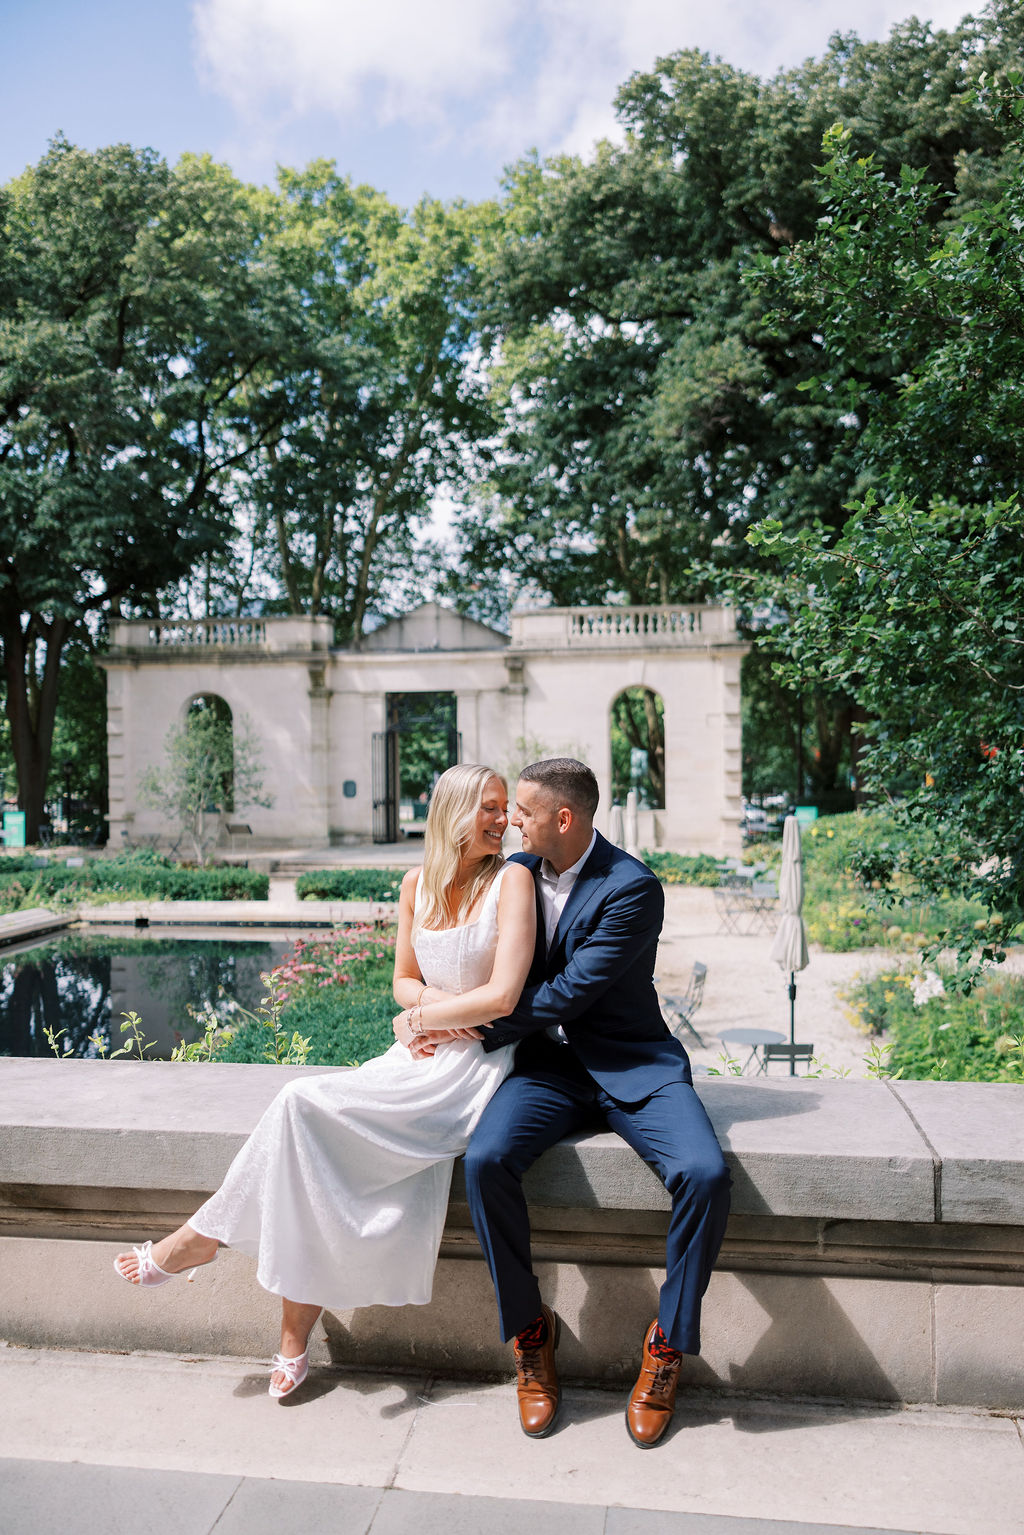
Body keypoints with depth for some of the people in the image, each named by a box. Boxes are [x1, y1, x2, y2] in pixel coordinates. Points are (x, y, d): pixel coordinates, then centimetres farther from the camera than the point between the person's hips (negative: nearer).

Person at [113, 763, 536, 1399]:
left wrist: (419, 1018, -4)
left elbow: (502, 996, -15)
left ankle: (204, 1235, 3)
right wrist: (434, 1000, -6)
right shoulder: (417, 884, 8)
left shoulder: (511, 879, -8)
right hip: (422, 1056, 5)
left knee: (304, 1101, -17)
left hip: (476, 1061, -5)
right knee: (315, 1172, -14)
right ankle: (295, 1339, 1)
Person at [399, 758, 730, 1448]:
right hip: (549, 1063, 4)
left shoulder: (634, 888, -16)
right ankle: (529, 1328, 0)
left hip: (632, 1062, -4)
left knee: (706, 1173, -28)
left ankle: (668, 1341, -2)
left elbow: (567, 995, -18)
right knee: (485, 1159, -24)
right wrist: (440, 1015, -1)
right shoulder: (519, 871, 5)